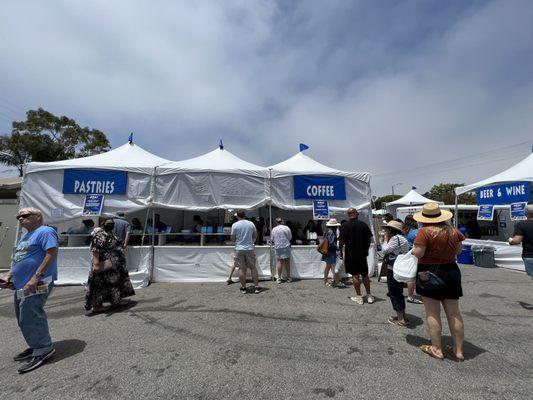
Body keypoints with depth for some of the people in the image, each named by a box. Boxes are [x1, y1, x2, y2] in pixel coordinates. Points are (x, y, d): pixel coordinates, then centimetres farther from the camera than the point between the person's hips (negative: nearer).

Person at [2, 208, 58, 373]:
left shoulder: (45, 232, -13)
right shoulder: (26, 236, 19)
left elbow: (51, 254, -23)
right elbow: (18, 259, 25)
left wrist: (36, 277, -25)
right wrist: (9, 275, 10)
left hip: (37, 284, -10)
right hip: (21, 285, 10)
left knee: (29, 318, -10)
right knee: (24, 319, 17)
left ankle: (44, 349, 2)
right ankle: (36, 346, 31)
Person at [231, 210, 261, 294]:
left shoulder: (234, 225, -6)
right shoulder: (251, 223, 1)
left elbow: (232, 239, -3)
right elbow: (255, 236, 10)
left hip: (239, 249, -1)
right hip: (250, 248, 2)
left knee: (242, 269, 6)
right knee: (253, 268, 10)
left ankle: (243, 288, 14)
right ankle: (256, 287, 16)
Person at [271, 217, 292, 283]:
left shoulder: (274, 229, -2)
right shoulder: (286, 228, -4)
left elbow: (272, 239, 4)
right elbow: (290, 237, 4)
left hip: (278, 247, 0)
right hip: (286, 246, 0)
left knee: (280, 262, 5)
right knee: (287, 262, 7)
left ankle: (279, 278, 8)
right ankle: (288, 277, 15)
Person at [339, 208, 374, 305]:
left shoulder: (345, 225, -9)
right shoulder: (363, 224, 1)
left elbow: (341, 240, -12)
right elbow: (369, 238, 6)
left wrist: (340, 251, 1)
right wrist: (366, 249, 17)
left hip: (350, 254, -3)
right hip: (362, 253, 3)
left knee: (355, 275, 4)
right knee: (365, 275, 15)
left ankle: (358, 297, 9)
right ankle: (369, 296, 23)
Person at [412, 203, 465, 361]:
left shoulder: (425, 231, -17)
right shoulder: (453, 230, 3)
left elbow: (418, 253, -20)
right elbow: (459, 250, 14)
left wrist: (414, 248, 0)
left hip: (430, 274, -6)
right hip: (451, 272, 6)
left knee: (432, 313, 6)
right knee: (454, 313, 14)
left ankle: (437, 349, 16)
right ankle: (459, 351, 25)